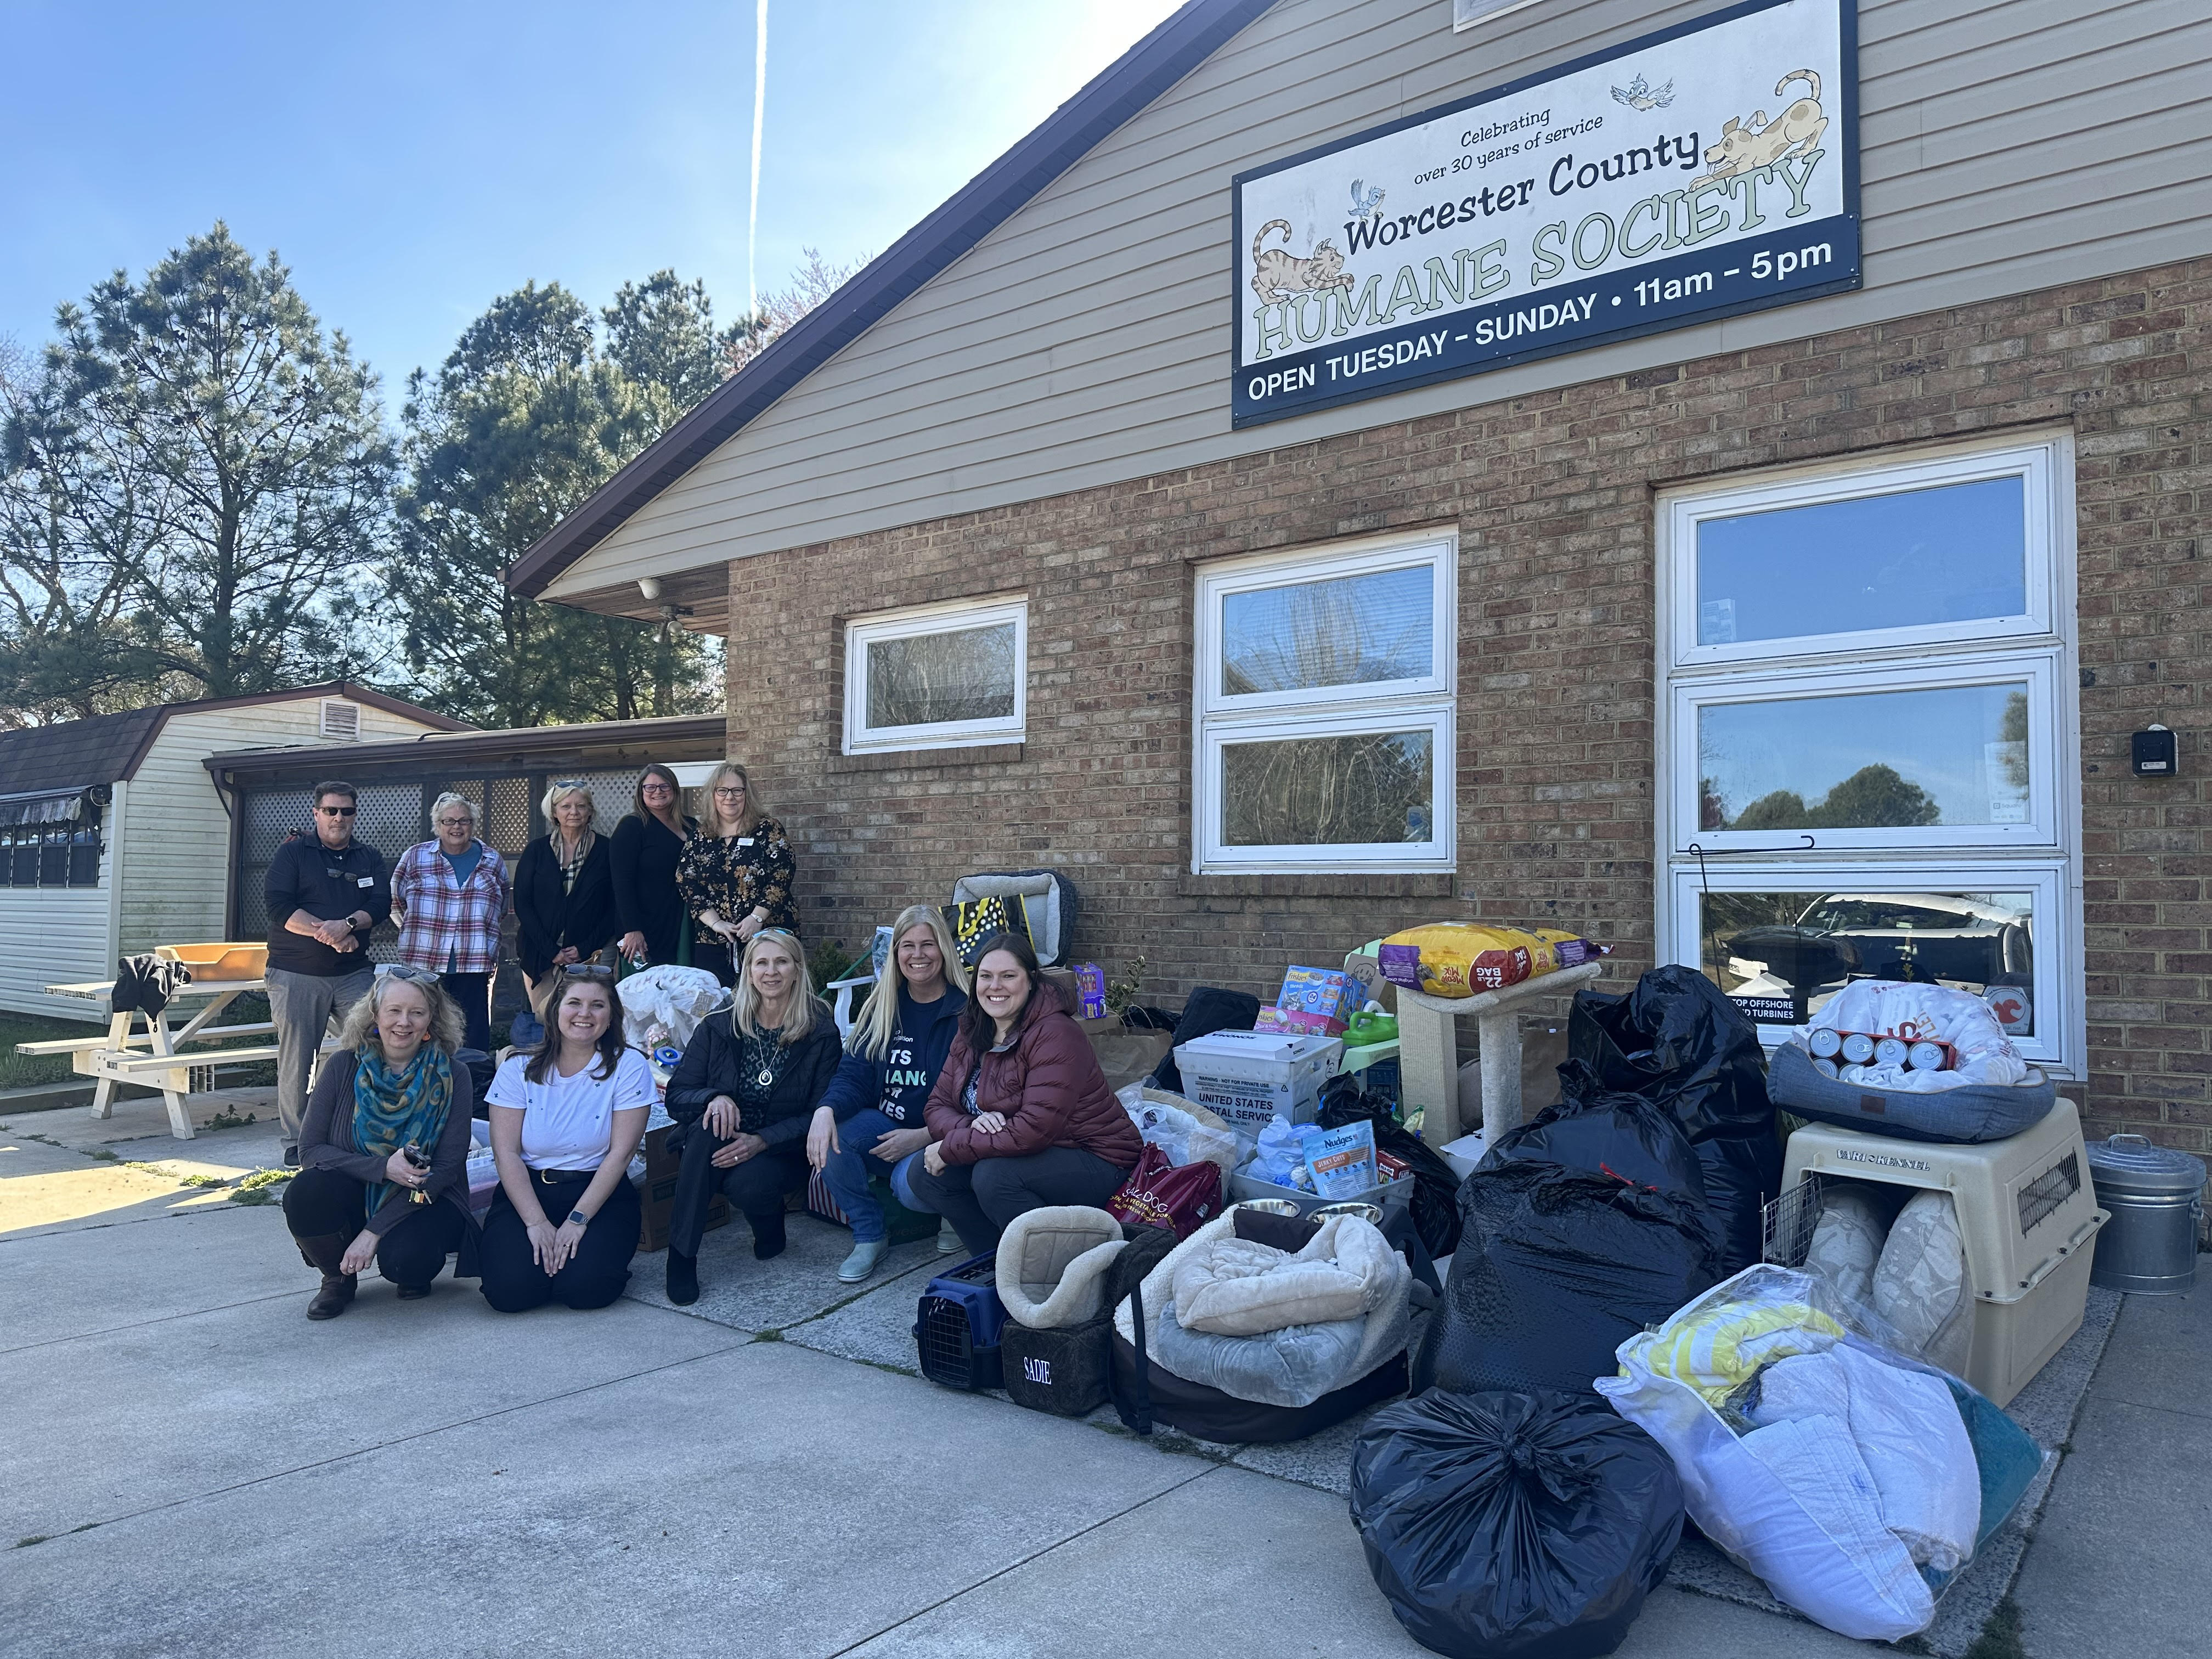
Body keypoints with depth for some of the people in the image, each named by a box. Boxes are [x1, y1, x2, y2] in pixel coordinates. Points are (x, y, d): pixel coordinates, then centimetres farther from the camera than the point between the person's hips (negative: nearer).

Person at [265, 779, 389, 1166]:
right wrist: (331, 935, -16)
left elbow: (381, 904, -1)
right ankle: (296, 1145, 11)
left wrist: (346, 925, -20)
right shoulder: (293, 853, 3)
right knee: (296, 1061, 1)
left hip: (354, 973, 3)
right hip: (296, 974, -2)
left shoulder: (370, 858, 13)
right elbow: (279, 906, -9)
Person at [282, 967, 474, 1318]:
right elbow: (310, 1150, -8)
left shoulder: (451, 1077, -10)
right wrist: (382, 1167, -25)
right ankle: (338, 1278, 1)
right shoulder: (345, 1067, -5)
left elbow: (446, 1169, -13)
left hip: (425, 1200, -2)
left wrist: (374, 1231, -20)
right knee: (304, 1192, -29)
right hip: (355, 1194, 2)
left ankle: (415, 1274, 8)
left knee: (402, 1258, -33)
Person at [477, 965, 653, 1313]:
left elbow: (620, 1153, -8)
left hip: (601, 1194, -1)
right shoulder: (519, 1069, 1)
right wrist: (536, 1222, -16)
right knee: (510, 1290, -22)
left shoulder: (629, 1066, -3)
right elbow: (506, 1153, -5)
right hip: (526, 1190, 1)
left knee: (586, 1288, -25)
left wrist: (577, 1220, -16)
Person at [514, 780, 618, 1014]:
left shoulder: (606, 850, 2)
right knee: (544, 1019, -2)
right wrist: (552, 951, -8)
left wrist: (586, 949, -8)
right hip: (541, 957, 1)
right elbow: (522, 905, 2)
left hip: (591, 956, -1)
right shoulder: (536, 851, 6)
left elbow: (615, 905, 1)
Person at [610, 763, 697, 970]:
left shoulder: (692, 826, 12)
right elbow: (622, 883, -10)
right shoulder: (631, 827, -3)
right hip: (646, 933, -5)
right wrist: (632, 930, -18)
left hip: (683, 928, 5)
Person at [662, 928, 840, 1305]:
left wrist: (762, 1141, -25)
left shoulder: (821, 1033, -6)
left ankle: (770, 1219, 6)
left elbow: (819, 1114, -9)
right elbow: (676, 1097, -2)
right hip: (722, 1144, 2)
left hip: (783, 1152, -2)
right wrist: (714, 1098, -26)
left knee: (747, 1183, -34)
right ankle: (681, 1255, -24)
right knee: (710, 1126, -32)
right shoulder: (718, 1027, 0)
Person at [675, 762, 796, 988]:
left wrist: (757, 918, -16)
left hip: (768, 935, -3)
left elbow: (780, 878, -6)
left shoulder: (768, 830, 2)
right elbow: (688, 888, 4)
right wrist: (716, 923, -9)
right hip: (713, 943, 3)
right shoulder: (699, 839, 12)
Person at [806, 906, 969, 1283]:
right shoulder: (883, 1007, 8)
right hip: (883, 1127, 5)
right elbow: (854, 1074, -1)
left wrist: (924, 1137, -23)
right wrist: (827, 1109, -25)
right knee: (829, 1140, -25)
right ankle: (869, 1235, -5)